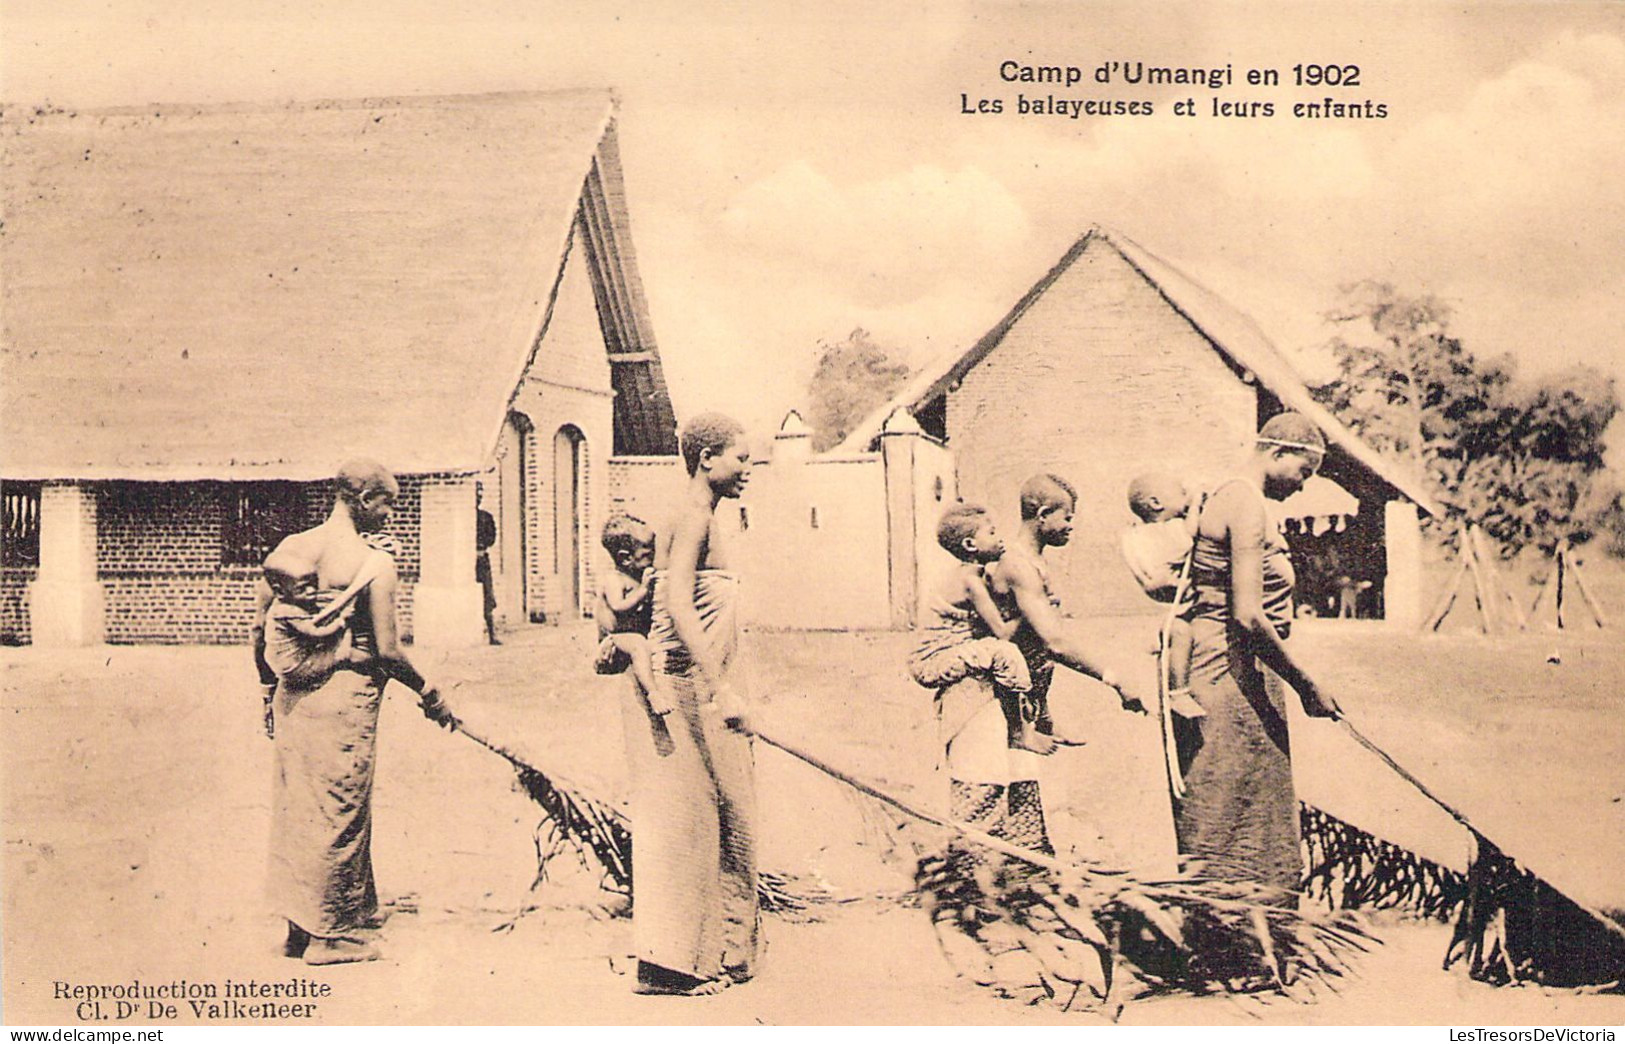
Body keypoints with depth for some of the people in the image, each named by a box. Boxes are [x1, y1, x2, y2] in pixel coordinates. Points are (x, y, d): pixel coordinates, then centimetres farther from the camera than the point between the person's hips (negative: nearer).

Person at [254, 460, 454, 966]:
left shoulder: (289, 548, 5)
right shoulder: (374, 565, -13)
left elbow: (261, 630, 8)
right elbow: (386, 651, -14)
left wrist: (271, 687, 21)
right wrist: (427, 693, 1)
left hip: (292, 694, 6)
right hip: (346, 696, -6)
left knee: (295, 806, 15)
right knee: (339, 812, 4)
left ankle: (299, 927, 26)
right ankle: (332, 936, 14)